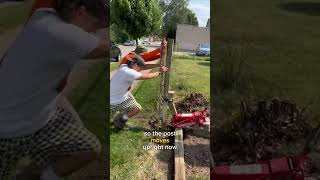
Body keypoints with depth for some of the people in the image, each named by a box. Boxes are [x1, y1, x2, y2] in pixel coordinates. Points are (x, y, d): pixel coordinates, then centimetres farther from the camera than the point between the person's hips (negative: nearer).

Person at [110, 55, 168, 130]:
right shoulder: (128, 72, -29)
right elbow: (147, 76, -21)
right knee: (137, 108, -2)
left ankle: (119, 118, 35)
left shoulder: (124, 66, -3)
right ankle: (119, 122, 15)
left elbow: (144, 66, 4)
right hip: (115, 102, -10)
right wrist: (159, 72, -7)